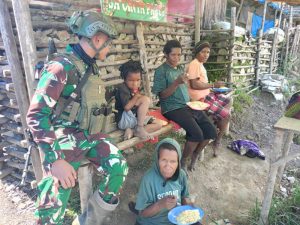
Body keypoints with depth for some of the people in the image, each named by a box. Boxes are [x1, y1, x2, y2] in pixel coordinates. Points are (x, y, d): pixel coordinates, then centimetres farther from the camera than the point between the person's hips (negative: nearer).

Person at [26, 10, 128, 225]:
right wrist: (55, 158, -25)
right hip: (65, 142, -7)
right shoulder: (61, 67, -20)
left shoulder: (90, 66, 7)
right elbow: (36, 115, -22)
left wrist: (97, 136, 20)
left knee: (119, 166, -1)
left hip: (89, 135, 8)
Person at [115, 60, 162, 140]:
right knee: (146, 99, -21)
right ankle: (139, 128, -17)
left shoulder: (136, 89, 10)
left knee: (158, 125, 4)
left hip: (136, 118, 9)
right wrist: (137, 96, -15)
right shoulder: (122, 88, -15)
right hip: (124, 120, -9)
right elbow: (127, 107, -27)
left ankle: (131, 131, -11)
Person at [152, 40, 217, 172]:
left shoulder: (181, 68, 18)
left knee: (211, 131, -7)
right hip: (172, 108, -7)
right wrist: (176, 82, -23)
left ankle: (194, 157, 16)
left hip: (188, 106, 8)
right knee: (197, 133, -26)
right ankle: (183, 161, 1)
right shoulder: (161, 71, -5)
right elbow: (162, 95, -11)